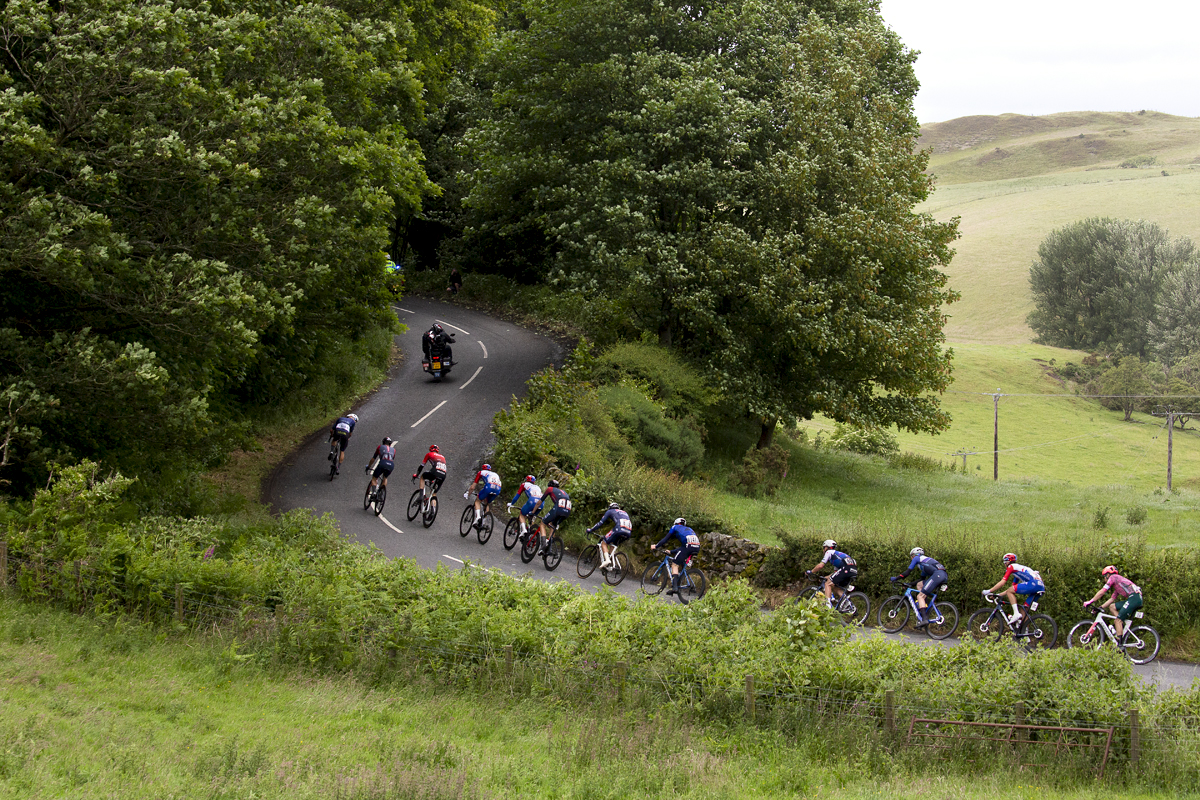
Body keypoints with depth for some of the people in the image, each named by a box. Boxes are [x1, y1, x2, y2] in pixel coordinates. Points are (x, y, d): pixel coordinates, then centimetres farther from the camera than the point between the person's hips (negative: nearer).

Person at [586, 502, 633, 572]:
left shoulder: (610, 511, 23)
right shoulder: (625, 513, 38)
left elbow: (600, 523, 18)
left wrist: (590, 529, 28)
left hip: (619, 529, -6)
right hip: (628, 532, 6)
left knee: (604, 543, 6)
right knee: (613, 544, 27)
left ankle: (606, 559, -18)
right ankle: (612, 563, 12)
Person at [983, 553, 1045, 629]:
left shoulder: (1011, 567, 8)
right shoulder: (1017, 569, 34)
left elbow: (1002, 582, 1)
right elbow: (1012, 588, 35)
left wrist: (989, 591, 6)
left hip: (1033, 583, -9)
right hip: (1041, 587, 9)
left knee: (1009, 592, -5)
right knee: (1023, 610, 13)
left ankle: (1016, 614, -15)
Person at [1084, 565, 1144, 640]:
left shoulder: (1113, 577, 6)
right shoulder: (1117, 586, 32)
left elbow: (1101, 592, 3)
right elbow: (1111, 599, 31)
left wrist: (1090, 602, 8)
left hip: (1134, 597, -9)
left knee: (1118, 620, -8)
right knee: (1112, 607, 14)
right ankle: (1122, 625, 3)